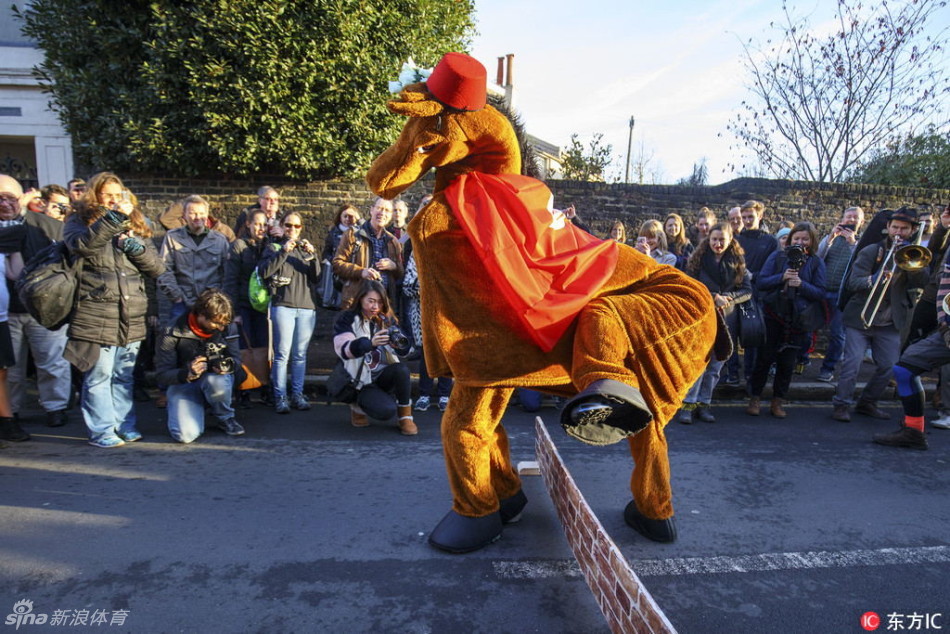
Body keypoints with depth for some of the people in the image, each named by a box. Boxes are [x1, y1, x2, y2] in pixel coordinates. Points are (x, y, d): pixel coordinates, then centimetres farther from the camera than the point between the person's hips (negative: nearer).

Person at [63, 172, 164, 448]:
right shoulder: (79, 222, 4)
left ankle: (125, 425, 24)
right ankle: (102, 430, 12)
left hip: (132, 318, 4)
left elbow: (157, 268, 7)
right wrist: (114, 217, -25)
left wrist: (133, 245, -8)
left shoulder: (136, 225, 15)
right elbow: (81, 245, -20)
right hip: (96, 317, -4)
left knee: (124, 376, 13)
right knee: (99, 376, 0)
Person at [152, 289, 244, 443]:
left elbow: (236, 359, 0)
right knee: (186, 434, -26)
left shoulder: (228, 328, -8)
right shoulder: (173, 332, -16)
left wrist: (228, 365, -26)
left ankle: (225, 418, -6)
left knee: (216, 381, -39)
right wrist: (188, 374, -35)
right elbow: (161, 375, -13)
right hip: (183, 384, -1)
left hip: (216, 380, 1)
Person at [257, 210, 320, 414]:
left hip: (307, 307, 3)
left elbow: (318, 277, 7)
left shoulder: (306, 248, 19)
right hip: (283, 306, -3)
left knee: (300, 354, 5)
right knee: (282, 353, -5)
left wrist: (313, 255, -6)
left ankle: (297, 395, 12)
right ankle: (280, 397, 0)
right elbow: (264, 272, -7)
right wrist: (283, 252, -12)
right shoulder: (274, 247, 10)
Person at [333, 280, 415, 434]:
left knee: (401, 369, -30)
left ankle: (405, 417, -11)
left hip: (385, 375, 3)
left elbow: (404, 351, 0)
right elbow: (344, 349, -21)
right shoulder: (347, 319, -4)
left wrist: (400, 341, -26)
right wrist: (370, 343, -40)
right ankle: (359, 405, 6)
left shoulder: (386, 319, 8)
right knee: (387, 411, -28)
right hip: (362, 382, -3)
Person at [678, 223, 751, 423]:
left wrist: (728, 298, -14)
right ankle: (688, 403, -6)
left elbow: (747, 290, 4)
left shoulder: (738, 262, 6)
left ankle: (704, 403, 15)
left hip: (726, 318, 3)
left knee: (716, 364, 6)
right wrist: (713, 297, -15)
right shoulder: (699, 259, 0)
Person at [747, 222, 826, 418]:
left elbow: (821, 293, -2)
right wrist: (782, 277, -17)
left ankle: (777, 402, 19)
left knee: (787, 362, 7)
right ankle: (754, 399, 13)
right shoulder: (777, 256, 3)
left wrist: (801, 284, -17)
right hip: (773, 315, -1)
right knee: (764, 358, 2)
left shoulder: (816, 263, 4)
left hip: (799, 320, 1)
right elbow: (760, 282, -3)